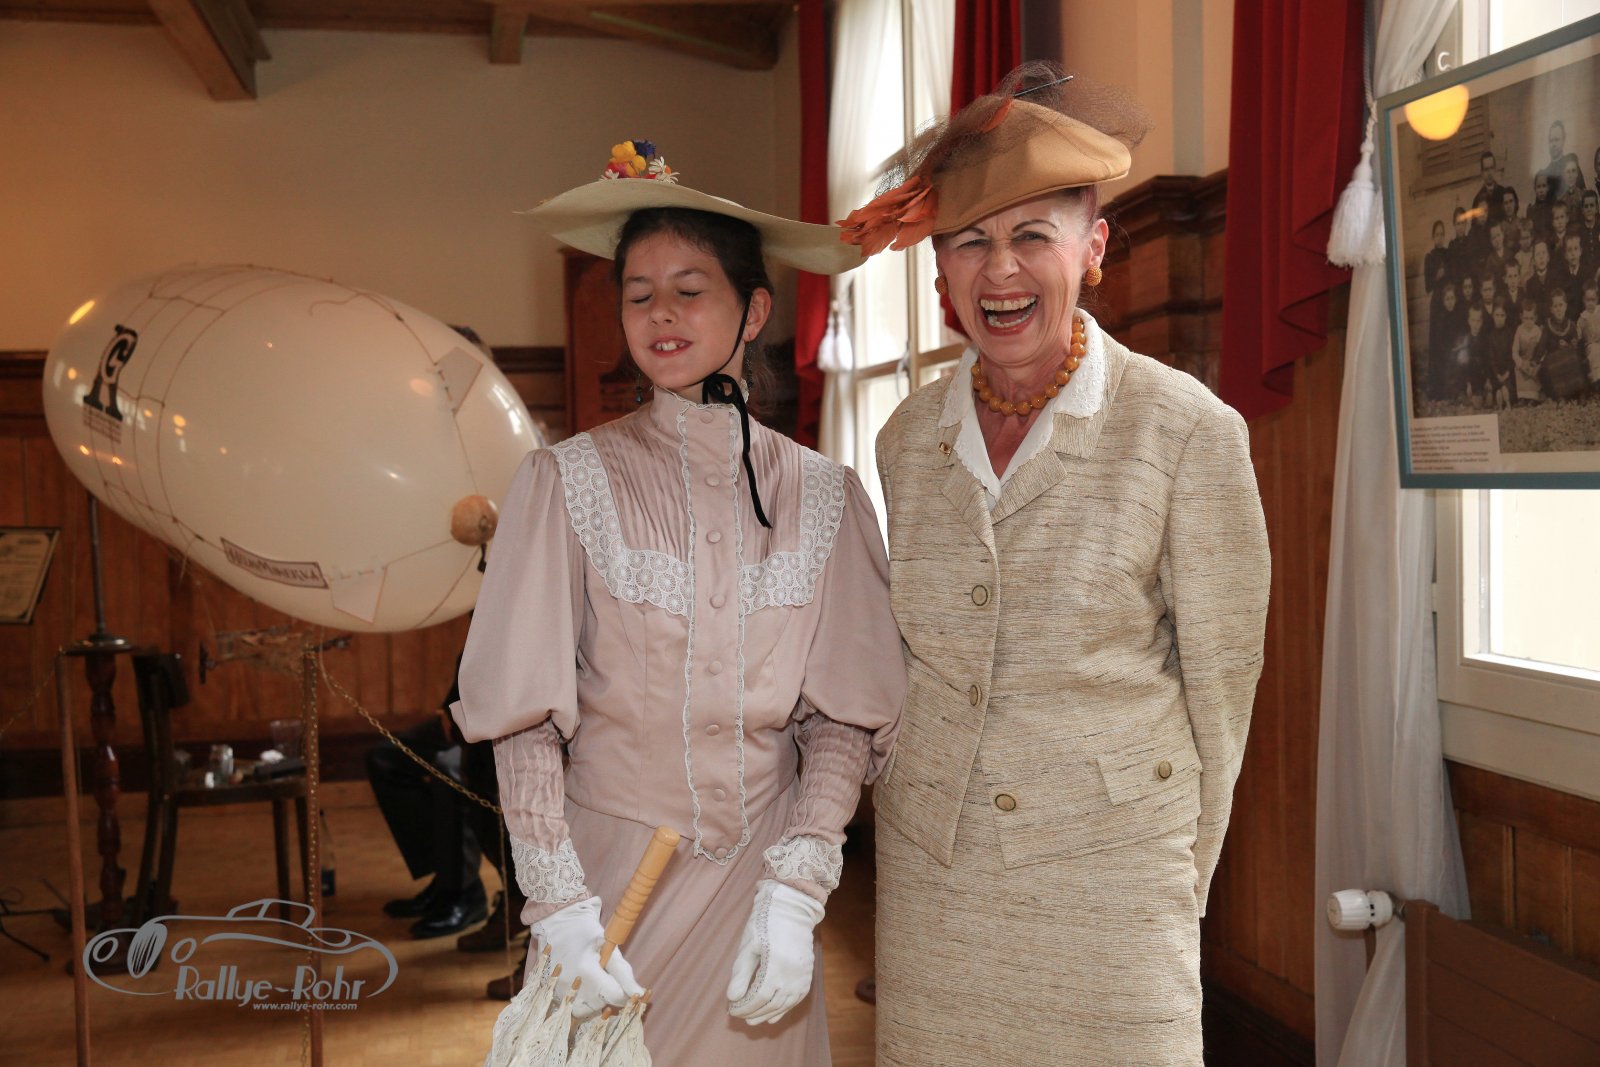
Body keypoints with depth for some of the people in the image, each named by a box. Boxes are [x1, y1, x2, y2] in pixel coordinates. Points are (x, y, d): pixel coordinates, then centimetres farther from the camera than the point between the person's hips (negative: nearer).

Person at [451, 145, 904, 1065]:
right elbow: (525, 722, -7)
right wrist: (564, 912, -12)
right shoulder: (569, 482, -9)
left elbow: (845, 720, -3)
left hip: (761, 871, 1)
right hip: (609, 862, -1)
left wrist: (796, 893, -12)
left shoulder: (824, 495, -5)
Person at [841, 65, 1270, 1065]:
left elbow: (1220, 674, -5)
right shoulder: (909, 436, 2)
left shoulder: (1192, 430, -11)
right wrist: (916, 799, 12)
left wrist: (1184, 872, 1)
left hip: (1103, 870, -3)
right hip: (928, 863, 4)